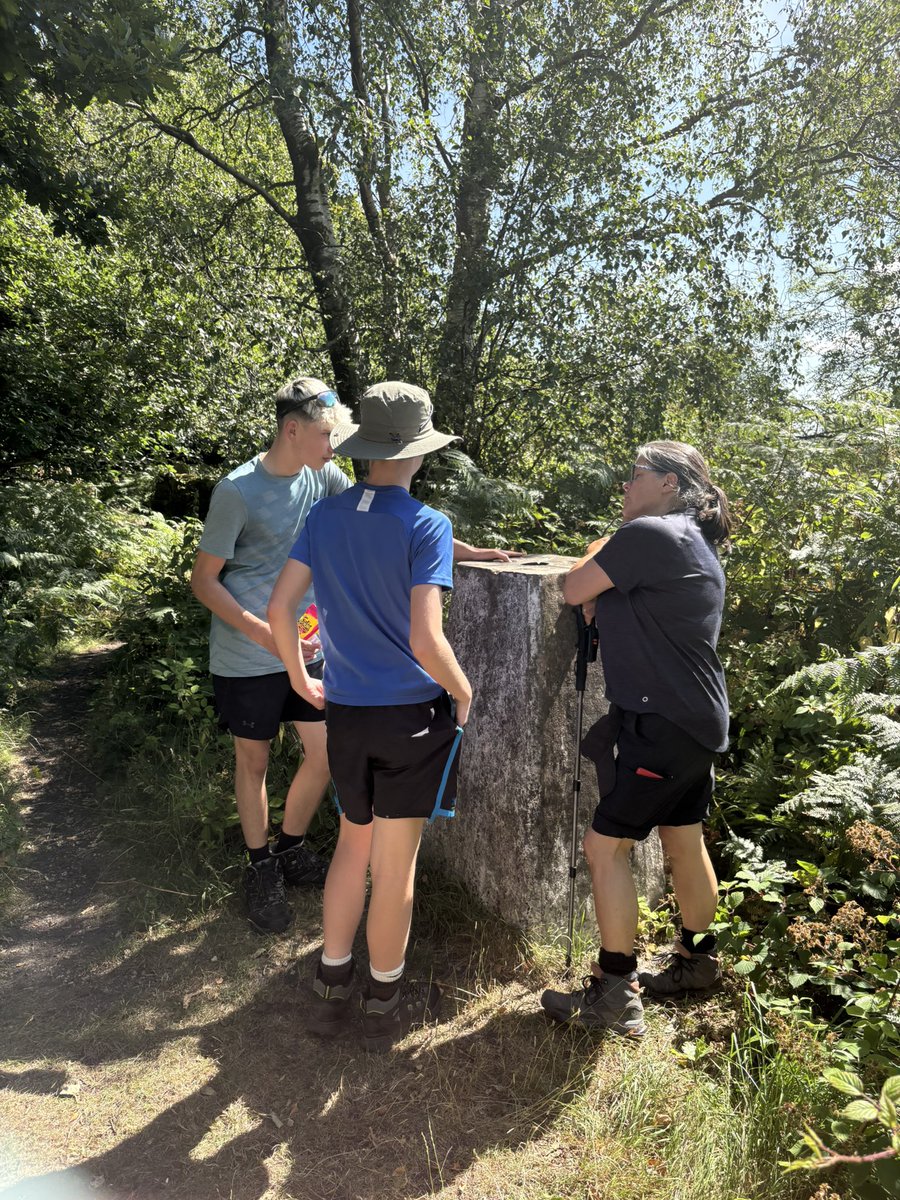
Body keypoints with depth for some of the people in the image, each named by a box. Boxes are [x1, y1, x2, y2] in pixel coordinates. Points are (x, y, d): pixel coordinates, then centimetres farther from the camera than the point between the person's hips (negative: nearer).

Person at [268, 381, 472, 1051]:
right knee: (395, 865, 10)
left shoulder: (325, 515, 0)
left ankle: (332, 987, 34)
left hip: (345, 713, 5)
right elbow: (425, 640, -22)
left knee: (353, 846, 23)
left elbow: (280, 606, -1)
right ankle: (385, 1003, 29)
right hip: (412, 716, -4)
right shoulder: (426, 525, -15)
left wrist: (301, 678, 14)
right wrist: (464, 692, -4)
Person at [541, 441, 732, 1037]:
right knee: (685, 842, 21)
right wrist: (607, 590, 0)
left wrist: (597, 554, 8)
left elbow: (573, 590, -11)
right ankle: (695, 960, 38)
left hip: (662, 724, -10)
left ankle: (615, 995, 6)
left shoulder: (647, 534, -17)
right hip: (698, 721, 10)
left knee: (606, 846, -3)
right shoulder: (696, 544, 15)